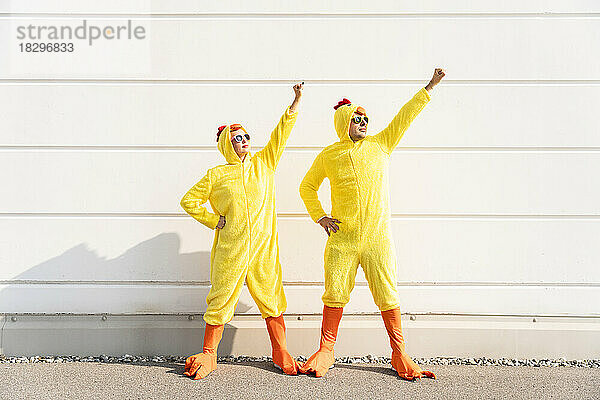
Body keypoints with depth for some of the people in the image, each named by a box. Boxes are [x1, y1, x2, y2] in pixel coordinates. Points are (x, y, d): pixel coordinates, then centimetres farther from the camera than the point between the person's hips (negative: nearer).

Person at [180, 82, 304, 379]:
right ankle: (208, 355, 18)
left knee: (271, 297, 5)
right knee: (222, 299, 3)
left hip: (263, 247, 2)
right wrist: (213, 220, 2)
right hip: (230, 250, -2)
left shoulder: (264, 163, 11)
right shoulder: (217, 175, 5)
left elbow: (281, 133, 6)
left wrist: (296, 101, 0)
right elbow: (189, 200, 10)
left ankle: (281, 353, 17)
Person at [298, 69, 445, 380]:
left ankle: (399, 354, 16)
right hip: (342, 238, 0)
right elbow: (307, 187, 17)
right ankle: (326, 351, 18)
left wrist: (430, 86, 0)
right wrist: (319, 217, 6)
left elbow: (406, 115, 4)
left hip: (378, 237, 0)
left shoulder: (380, 144, 7)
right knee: (335, 293, 3)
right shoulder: (328, 156, 6)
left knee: (387, 295, 3)